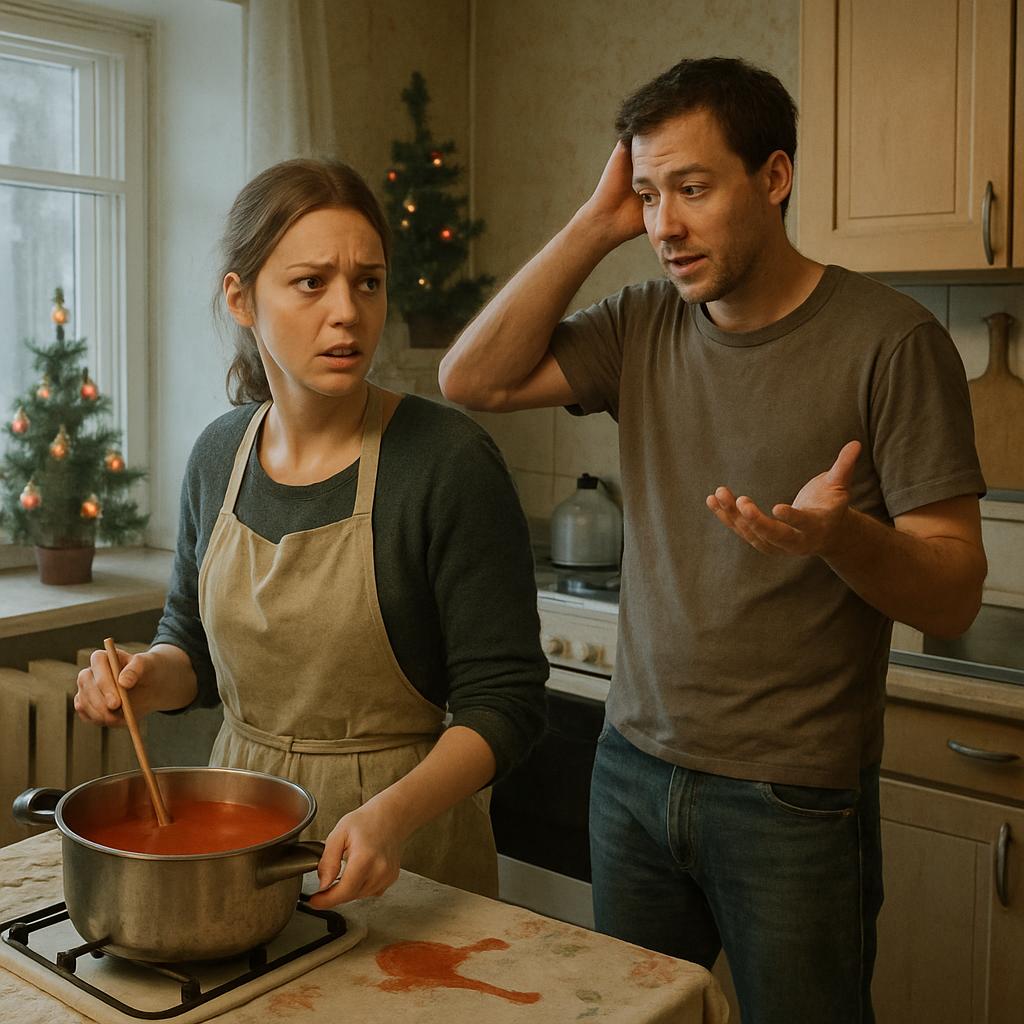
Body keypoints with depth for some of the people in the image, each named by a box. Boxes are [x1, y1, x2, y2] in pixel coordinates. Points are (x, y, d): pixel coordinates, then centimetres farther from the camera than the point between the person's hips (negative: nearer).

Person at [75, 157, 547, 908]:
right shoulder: (219, 456, -1)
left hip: (406, 854, -5)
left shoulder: (449, 460, -19)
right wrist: (149, 677, -8)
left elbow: (504, 700, -17)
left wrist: (394, 814, -32)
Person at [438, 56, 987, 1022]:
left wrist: (838, 535, -33)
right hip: (633, 770, 5)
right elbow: (472, 379, -7)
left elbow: (954, 596, -12)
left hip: (794, 799, -4)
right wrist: (595, 222, -8)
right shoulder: (644, 327, 3)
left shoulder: (888, 339, -12)